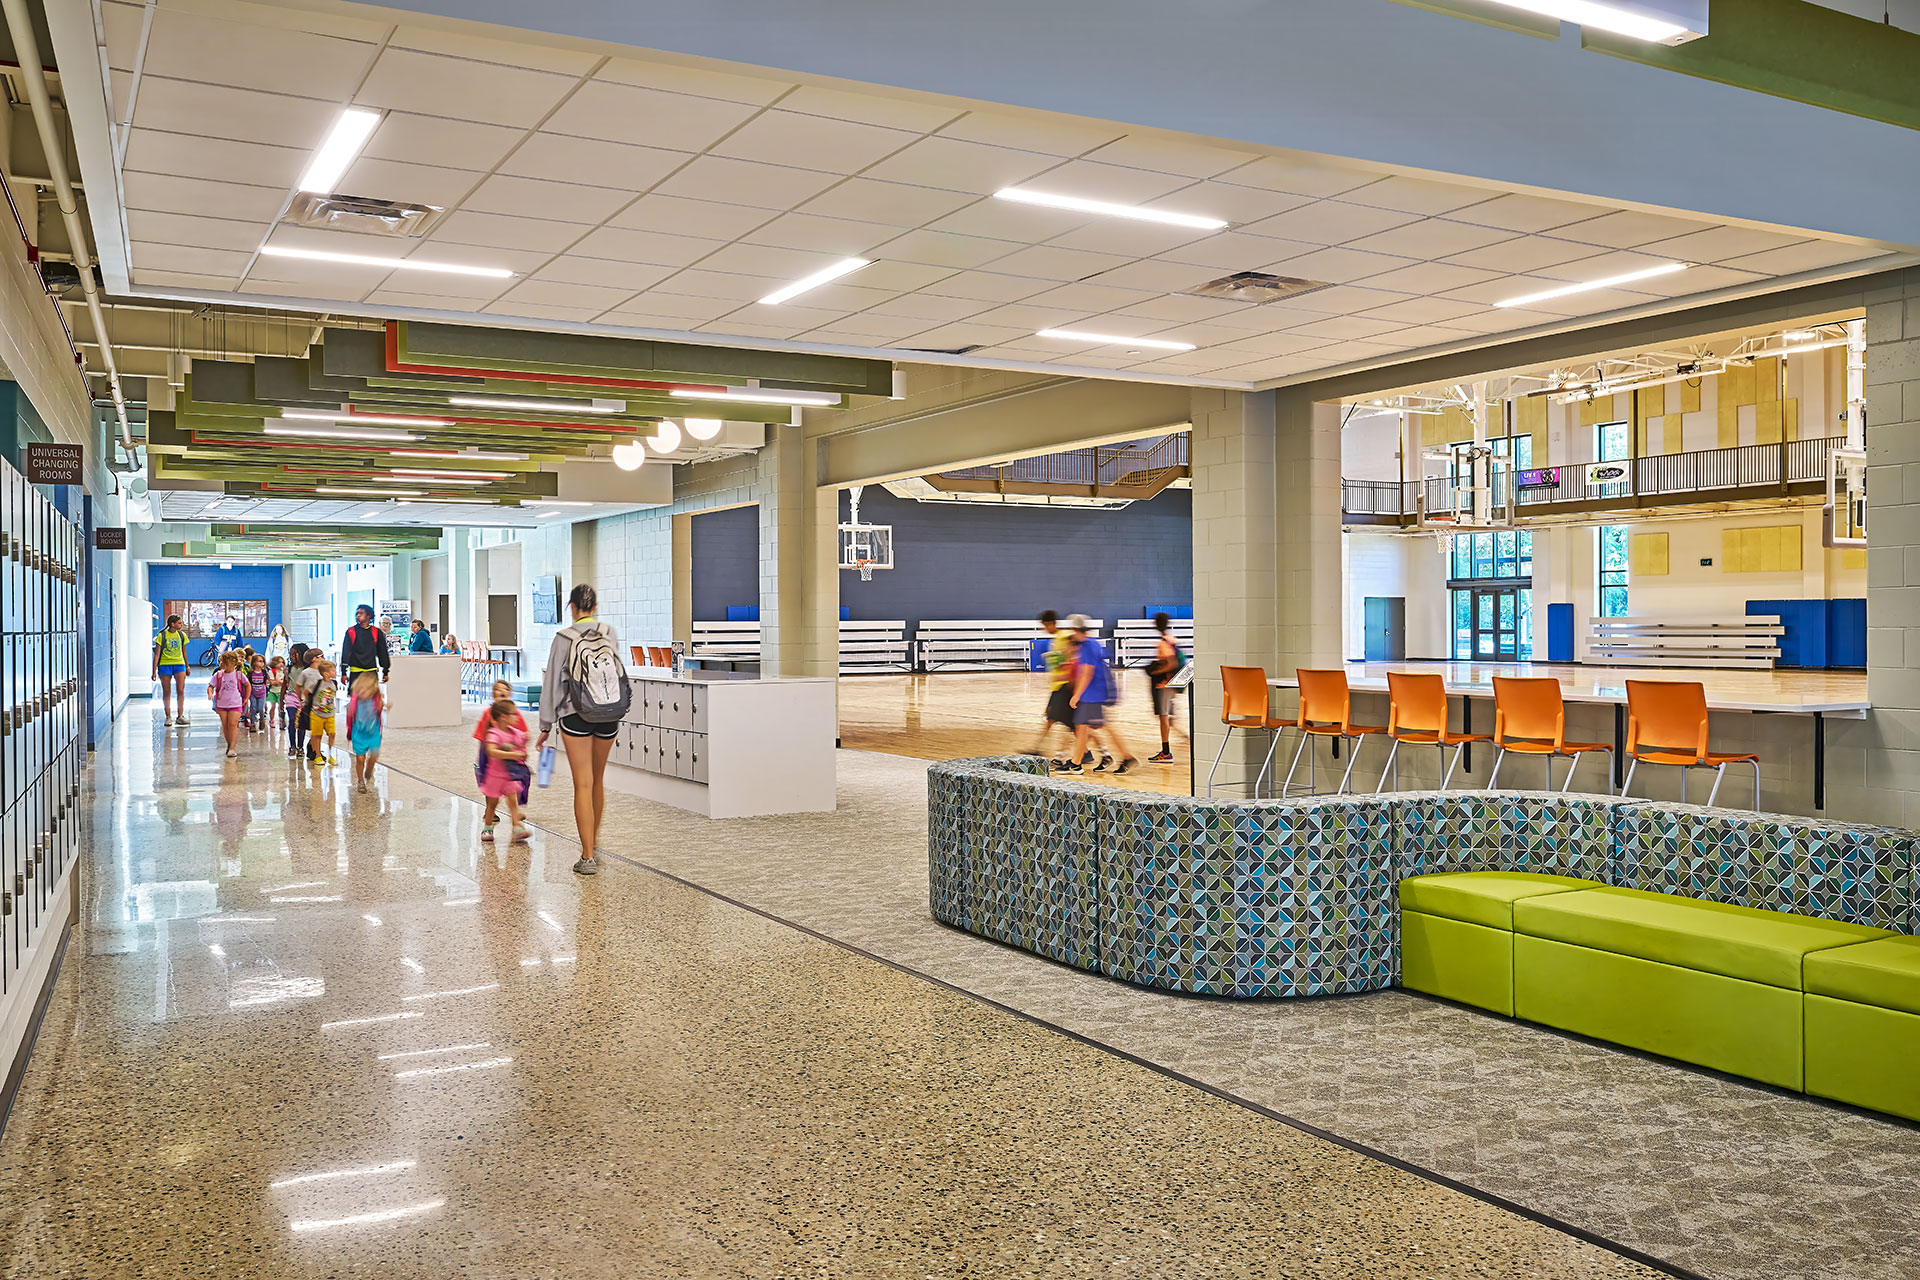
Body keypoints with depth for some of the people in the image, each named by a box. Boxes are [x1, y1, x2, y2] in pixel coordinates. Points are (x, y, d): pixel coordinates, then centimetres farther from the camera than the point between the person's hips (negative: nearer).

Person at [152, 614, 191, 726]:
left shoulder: (182, 635, 8)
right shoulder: (162, 635, -4)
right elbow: (157, 654, -4)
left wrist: (187, 667, 22)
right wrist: (154, 670, -7)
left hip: (179, 664, 2)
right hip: (165, 665, -2)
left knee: (180, 691, -5)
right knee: (166, 692, 3)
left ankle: (181, 716, 1)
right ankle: (168, 717, 10)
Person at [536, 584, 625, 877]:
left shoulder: (565, 637, -9)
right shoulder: (610, 634, 1)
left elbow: (552, 682, -6)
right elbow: (620, 673, 7)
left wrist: (546, 726, 1)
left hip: (576, 716, -4)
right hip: (610, 718, 4)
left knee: (583, 785, -3)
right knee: (598, 780, 20)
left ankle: (588, 857, -5)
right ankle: (593, 840, 36)